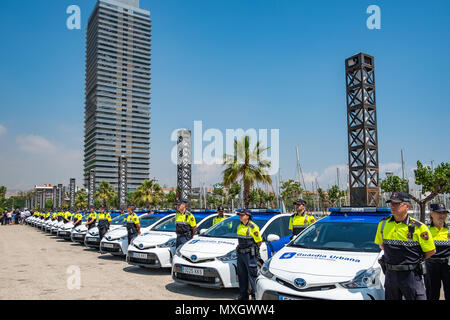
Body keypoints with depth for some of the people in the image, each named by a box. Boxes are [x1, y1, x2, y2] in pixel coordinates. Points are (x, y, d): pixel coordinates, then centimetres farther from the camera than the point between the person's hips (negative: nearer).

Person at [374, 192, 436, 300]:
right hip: (390, 274, 4)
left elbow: (431, 251, -1)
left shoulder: (418, 227, -9)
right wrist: (394, 258, 11)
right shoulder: (383, 224, 2)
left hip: (411, 275, -4)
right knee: (390, 297, 14)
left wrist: (414, 260, 4)